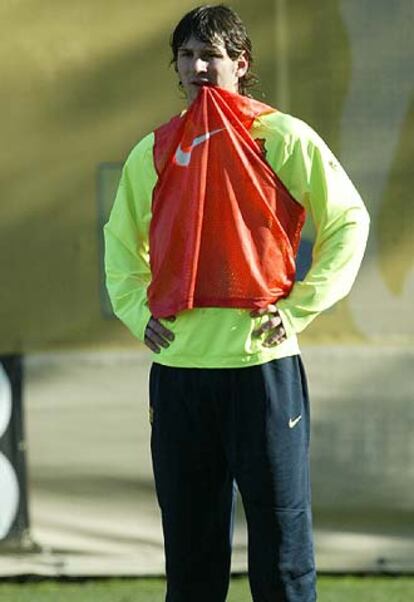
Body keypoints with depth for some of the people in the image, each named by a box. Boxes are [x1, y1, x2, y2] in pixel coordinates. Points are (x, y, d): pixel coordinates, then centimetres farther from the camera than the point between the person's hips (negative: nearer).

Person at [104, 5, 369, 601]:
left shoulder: (282, 137, -1)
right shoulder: (154, 151, 12)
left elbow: (348, 221, 1)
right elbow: (122, 240, 25)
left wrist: (298, 308, -7)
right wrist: (138, 311, 9)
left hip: (261, 359, -4)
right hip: (177, 366, 4)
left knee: (280, 528, -2)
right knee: (189, 546, 8)